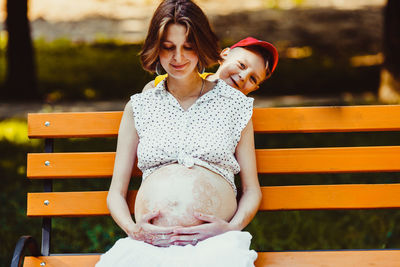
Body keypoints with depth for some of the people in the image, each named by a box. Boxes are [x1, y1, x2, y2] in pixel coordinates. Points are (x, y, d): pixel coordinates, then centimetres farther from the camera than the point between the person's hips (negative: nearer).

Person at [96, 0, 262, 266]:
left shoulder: (234, 103, 17)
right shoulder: (139, 107, 20)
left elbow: (252, 189, 18)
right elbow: (116, 192, 20)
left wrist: (232, 227, -3)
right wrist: (133, 229, -2)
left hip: (215, 245, -1)